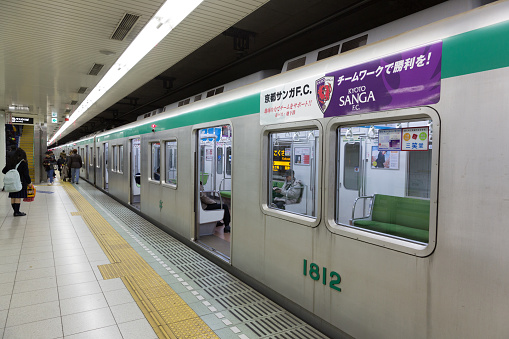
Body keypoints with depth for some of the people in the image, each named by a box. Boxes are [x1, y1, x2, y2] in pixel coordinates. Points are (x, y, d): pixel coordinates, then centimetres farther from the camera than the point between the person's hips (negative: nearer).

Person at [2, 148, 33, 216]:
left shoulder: (10, 162, 7)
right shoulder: (23, 163, -9)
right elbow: (26, 174, -9)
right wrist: (29, 182, 0)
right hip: (20, 182, -6)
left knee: (13, 197, 10)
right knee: (18, 197, -3)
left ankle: (15, 211, 17)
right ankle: (17, 212, -2)